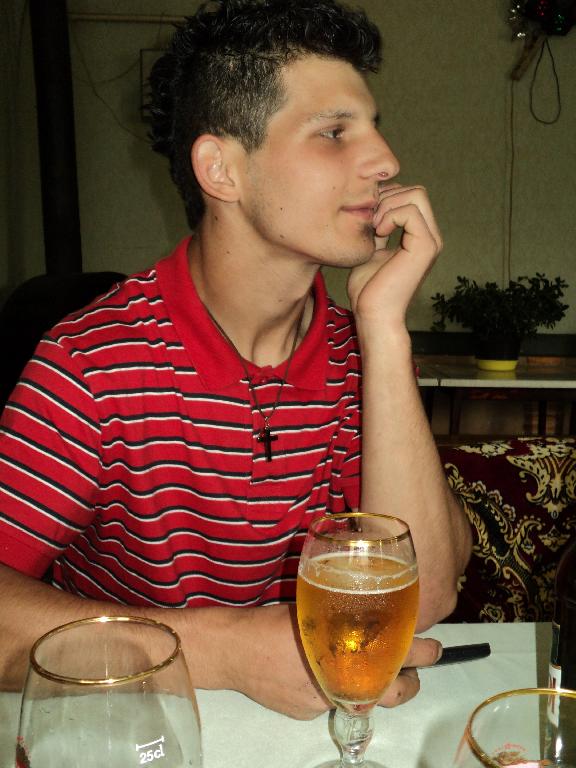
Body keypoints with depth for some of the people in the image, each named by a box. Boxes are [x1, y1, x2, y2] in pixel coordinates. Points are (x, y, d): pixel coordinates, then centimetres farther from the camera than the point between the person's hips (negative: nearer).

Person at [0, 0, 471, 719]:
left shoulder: (362, 351, -3)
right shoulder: (96, 361, -16)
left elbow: (421, 596, -13)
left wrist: (384, 325, -18)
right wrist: (227, 649, -25)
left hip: (307, 713, 2)